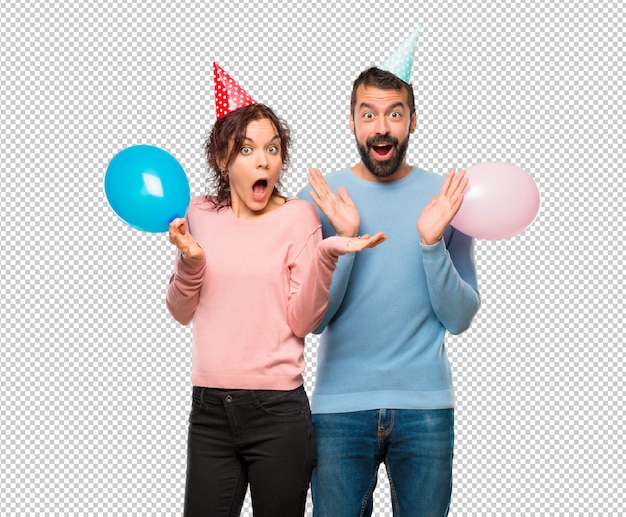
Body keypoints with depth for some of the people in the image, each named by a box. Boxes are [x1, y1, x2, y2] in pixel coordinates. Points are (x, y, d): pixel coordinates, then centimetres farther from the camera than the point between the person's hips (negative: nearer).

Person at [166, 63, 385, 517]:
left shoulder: (298, 215, -3)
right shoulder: (200, 215, 7)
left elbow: (301, 321, -8)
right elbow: (183, 313, 10)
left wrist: (326, 256, -20)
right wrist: (189, 260, -7)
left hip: (278, 411, -3)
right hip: (210, 410, 3)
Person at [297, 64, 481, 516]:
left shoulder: (446, 197, 2)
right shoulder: (319, 199, 0)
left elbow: (460, 318, -1)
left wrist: (432, 243, -15)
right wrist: (344, 238, -15)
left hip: (425, 405, 1)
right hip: (340, 407, 0)